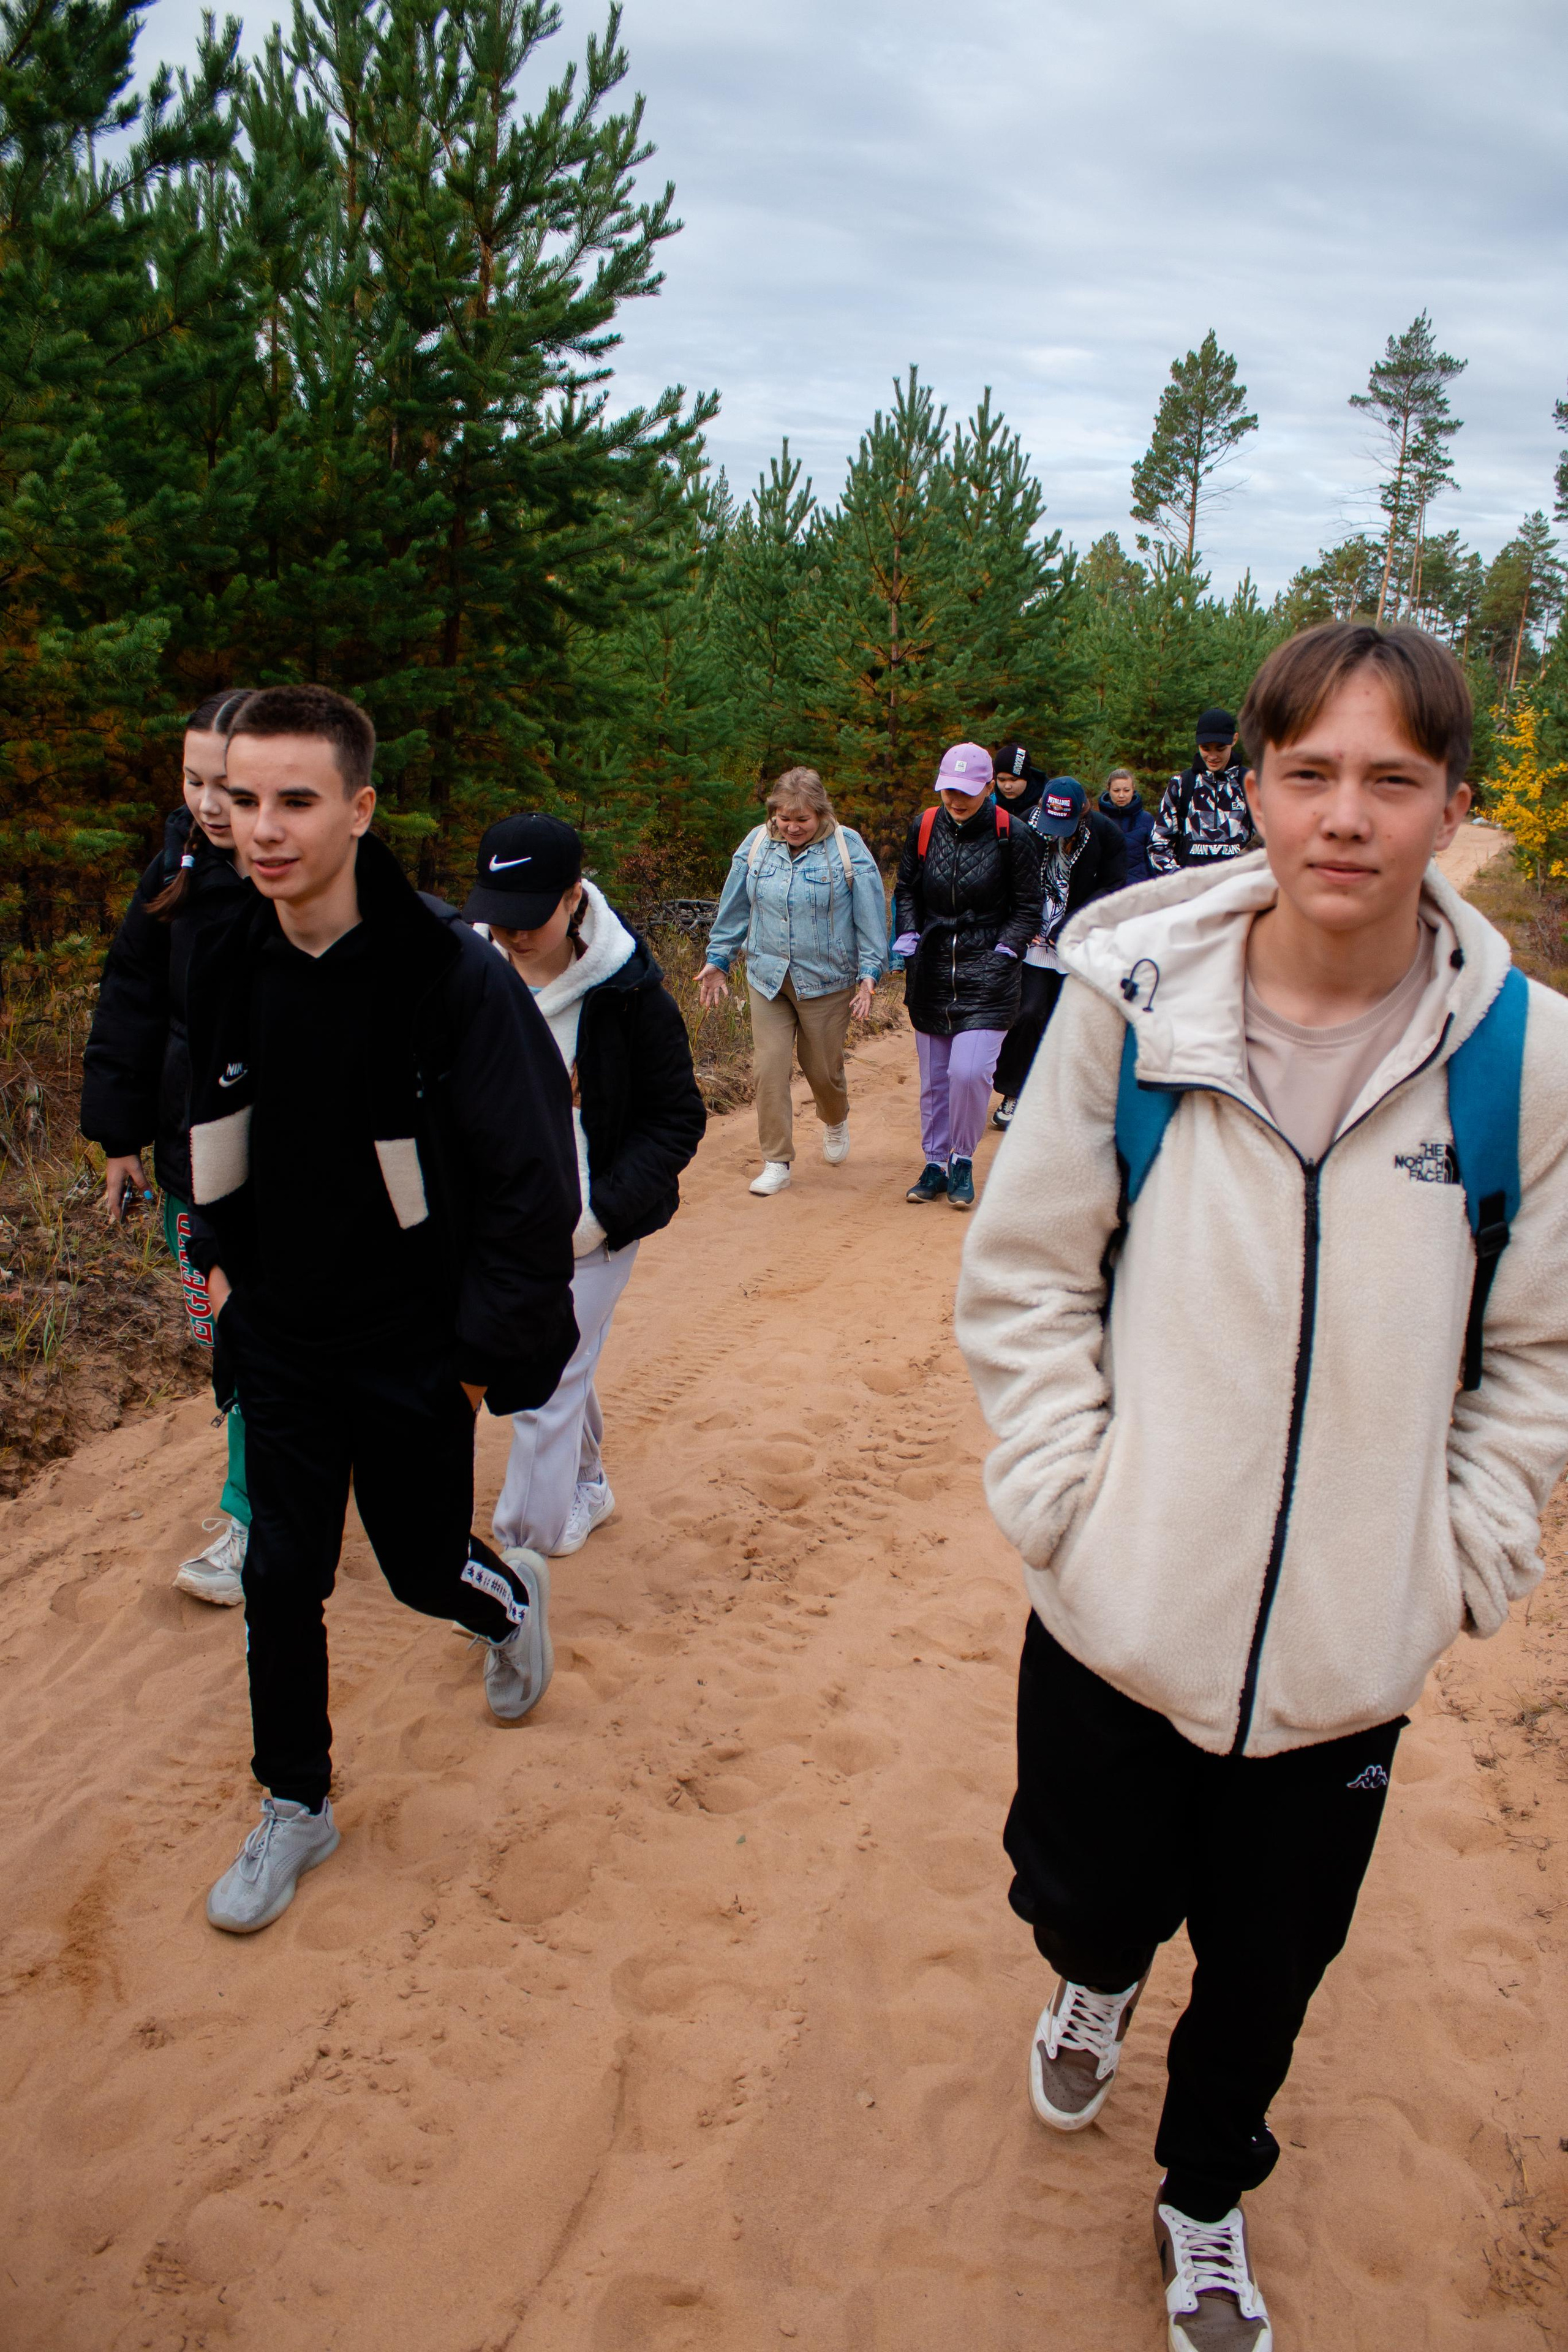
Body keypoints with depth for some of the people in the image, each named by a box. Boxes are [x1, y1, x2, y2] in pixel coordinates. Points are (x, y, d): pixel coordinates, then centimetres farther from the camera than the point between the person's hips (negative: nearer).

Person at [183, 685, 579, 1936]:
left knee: (425, 1566, 11)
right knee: (282, 1579, 9)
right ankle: (295, 1808, 30)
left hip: (412, 1349, -4)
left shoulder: (453, 972, -20)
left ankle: (513, 1596, 48)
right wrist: (220, 1256, 11)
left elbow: (531, 1174, -16)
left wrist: (494, 1344, -13)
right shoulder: (226, 966, -4)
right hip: (279, 1342, 4)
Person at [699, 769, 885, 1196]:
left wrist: (869, 973, -7)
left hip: (827, 981, -2)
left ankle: (836, 1121, 43)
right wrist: (718, 960, 13)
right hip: (767, 979, 2)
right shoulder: (756, 845, 1)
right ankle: (776, 1162, 6)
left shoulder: (847, 848, -7)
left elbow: (870, 915, -3)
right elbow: (734, 909, 11)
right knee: (770, 1068, -4)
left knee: (822, 1068, 9)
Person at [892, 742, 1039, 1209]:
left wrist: (1003, 952, -9)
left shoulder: (1011, 836, -7)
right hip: (931, 972, 4)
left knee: (969, 1071, -16)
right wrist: (908, 938, 3)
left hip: (987, 977, -4)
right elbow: (905, 891, 16)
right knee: (933, 1077, 10)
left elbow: (1028, 908, 1)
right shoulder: (924, 828, 3)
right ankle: (935, 1165, 26)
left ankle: (963, 1162, 6)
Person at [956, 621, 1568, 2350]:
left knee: (1268, 1963, 20)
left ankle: (1206, 2203, 53)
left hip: (1347, 1650, 1)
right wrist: (1066, 1498, -9)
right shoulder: (1131, 995, -12)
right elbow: (1022, 1278, -4)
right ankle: (1098, 1981, 60)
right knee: (1093, 1897, 20)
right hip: (1122, 1612, 0)